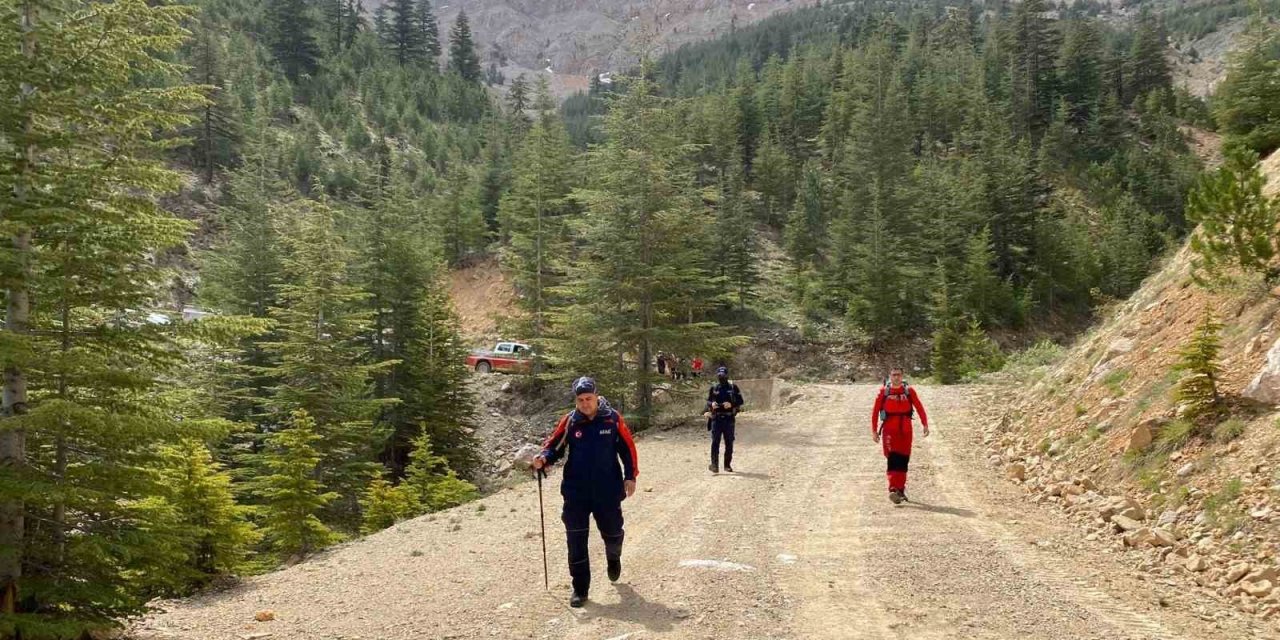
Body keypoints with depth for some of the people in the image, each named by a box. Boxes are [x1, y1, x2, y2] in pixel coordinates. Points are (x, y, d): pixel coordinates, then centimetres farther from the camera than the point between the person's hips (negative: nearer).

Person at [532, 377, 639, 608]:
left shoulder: (612, 418, -4)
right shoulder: (569, 422, -4)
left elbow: (628, 448, 2)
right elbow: (555, 446, 0)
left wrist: (630, 476, -2)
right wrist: (544, 458, -21)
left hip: (608, 491, 0)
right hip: (576, 492, 0)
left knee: (612, 533, 15)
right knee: (576, 541, -1)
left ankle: (613, 558, 50)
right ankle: (580, 589, 10)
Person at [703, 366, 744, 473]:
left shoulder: (733, 387, 2)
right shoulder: (713, 388, 6)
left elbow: (740, 401, 1)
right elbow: (708, 401, 12)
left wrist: (731, 404, -16)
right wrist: (711, 404, -10)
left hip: (729, 419, 0)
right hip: (716, 419, 0)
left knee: (729, 443, 6)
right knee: (715, 442, -7)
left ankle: (728, 465, 16)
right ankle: (714, 465, -8)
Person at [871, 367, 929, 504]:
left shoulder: (909, 391, 4)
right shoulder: (884, 391, 0)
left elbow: (919, 408, 3)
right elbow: (875, 411, 2)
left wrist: (925, 425, -7)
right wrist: (874, 431, -1)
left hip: (905, 430, 2)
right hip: (889, 430, -2)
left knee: (903, 460, 8)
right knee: (893, 459, -12)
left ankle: (901, 489, 21)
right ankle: (893, 490, -19)